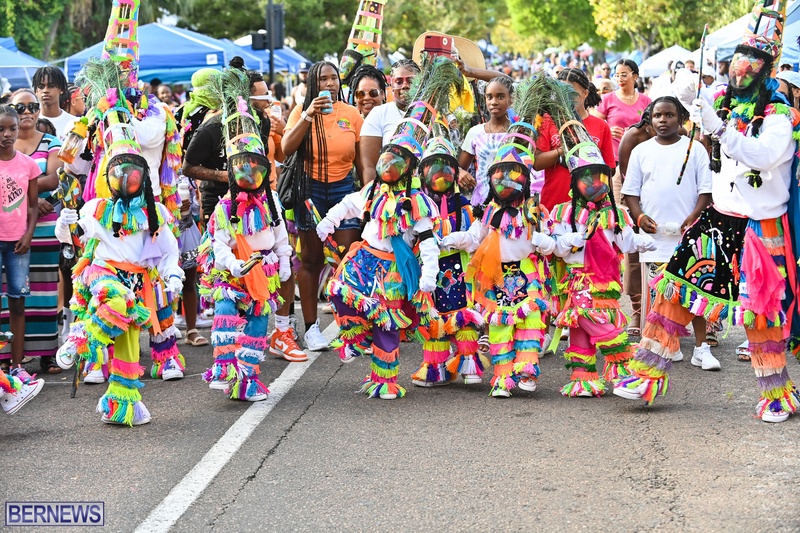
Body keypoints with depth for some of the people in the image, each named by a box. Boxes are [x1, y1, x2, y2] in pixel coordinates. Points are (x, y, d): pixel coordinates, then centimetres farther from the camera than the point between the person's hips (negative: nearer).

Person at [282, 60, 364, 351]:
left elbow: (361, 160, 8)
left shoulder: (352, 114, 4)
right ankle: (311, 326, 10)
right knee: (311, 259, 4)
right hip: (310, 190, 0)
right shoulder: (301, 111, 2)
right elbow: (286, 149, -13)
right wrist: (309, 115, -20)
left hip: (344, 188, 1)